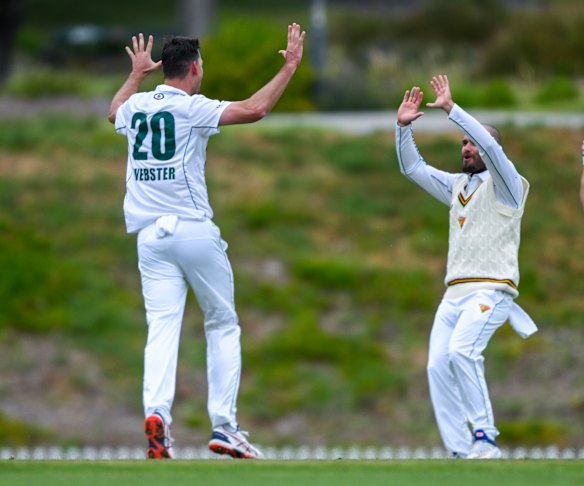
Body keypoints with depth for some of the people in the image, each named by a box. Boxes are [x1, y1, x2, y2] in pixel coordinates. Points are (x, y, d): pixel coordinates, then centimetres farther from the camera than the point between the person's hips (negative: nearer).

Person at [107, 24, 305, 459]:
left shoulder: (135, 106, 10)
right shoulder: (191, 108, -7)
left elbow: (114, 112, 36)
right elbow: (255, 109, -17)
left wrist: (137, 74, 49)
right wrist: (290, 67, -7)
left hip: (150, 236, 4)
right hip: (194, 230, -4)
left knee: (163, 327, -4)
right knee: (223, 325, 8)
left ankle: (156, 412, -27)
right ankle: (224, 426, 2)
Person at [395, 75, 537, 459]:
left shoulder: (505, 185, 0)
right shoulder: (458, 185, 22)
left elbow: (489, 145, -17)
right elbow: (413, 168, 24)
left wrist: (451, 109, -18)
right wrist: (404, 127, 11)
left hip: (492, 291, -8)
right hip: (455, 293, 8)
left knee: (462, 351, -29)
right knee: (438, 367, -7)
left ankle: (485, 438, -24)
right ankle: (461, 453, -6)